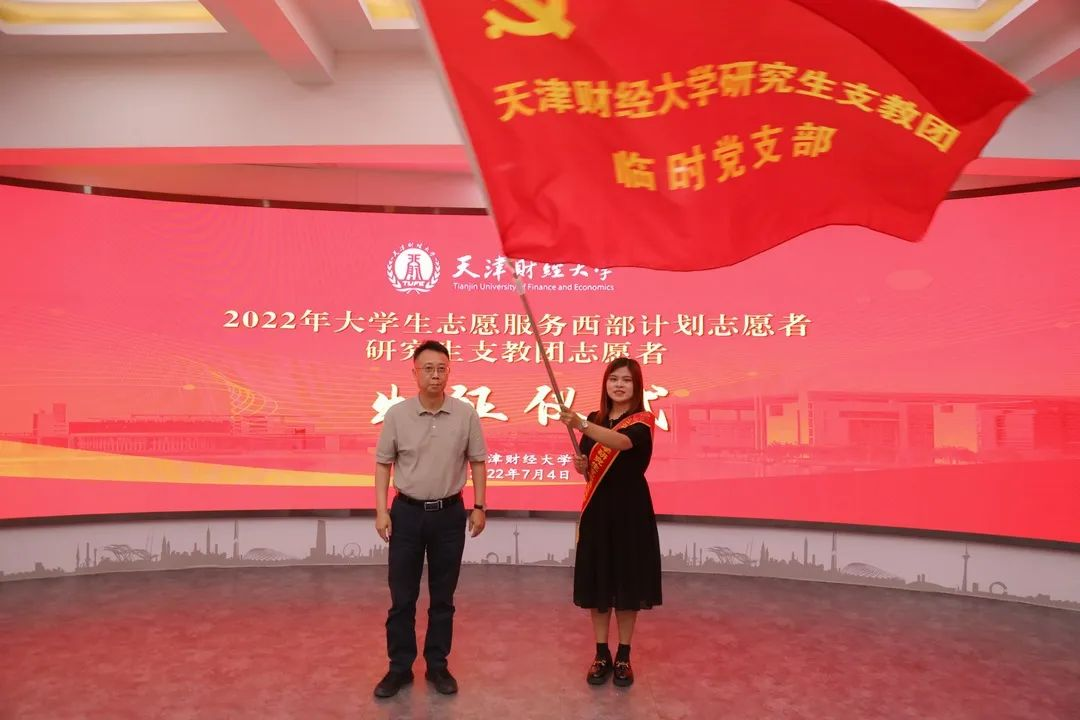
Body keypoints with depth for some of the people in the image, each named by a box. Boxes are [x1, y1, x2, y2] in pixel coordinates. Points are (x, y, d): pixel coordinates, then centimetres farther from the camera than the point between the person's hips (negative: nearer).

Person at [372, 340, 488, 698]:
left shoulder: (466, 414, -6)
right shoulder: (397, 414, -6)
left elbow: (477, 461, 4)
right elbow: (383, 463, 2)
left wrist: (479, 507, 1)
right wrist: (381, 510, -4)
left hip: (449, 512, 0)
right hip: (407, 511, 0)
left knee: (443, 597, 11)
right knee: (402, 597, 8)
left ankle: (437, 666, 26)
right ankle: (399, 668, 23)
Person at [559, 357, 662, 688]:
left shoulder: (643, 421, -8)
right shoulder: (595, 419, 6)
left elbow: (622, 442, -32)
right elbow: (588, 471, 10)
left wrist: (580, 425, -45)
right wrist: (580, 466, -14)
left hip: (631, 509, -3)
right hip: (598, 508, 4)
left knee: (627, 581, 5)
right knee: (598, 581, 7)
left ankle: (623, 656, 21)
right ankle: (602, 654, 22)